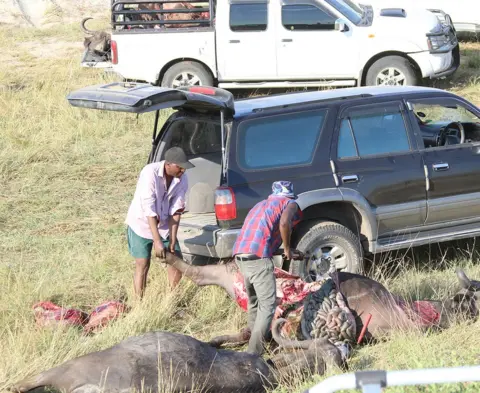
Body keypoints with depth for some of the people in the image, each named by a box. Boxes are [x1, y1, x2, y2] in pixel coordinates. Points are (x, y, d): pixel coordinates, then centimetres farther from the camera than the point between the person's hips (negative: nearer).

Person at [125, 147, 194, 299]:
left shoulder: (182, 180, -15)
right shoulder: (150, 173, -30)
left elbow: (176, 211, -12)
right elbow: (149, 210, -31)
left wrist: (172, 240, -18)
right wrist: (157, 241, -34)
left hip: (164, 225, 5)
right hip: (141, 223, -5)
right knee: (142, 264, -8)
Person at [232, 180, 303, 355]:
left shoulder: (262, 204, 33)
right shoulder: (290, 204, 11)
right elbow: (284, 223, -11)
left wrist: (287, 251, 35)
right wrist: (287, 248, 2)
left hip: (240, 254, 7)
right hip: (258, 256, -7)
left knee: (254, 301, 23)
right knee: (267, 305, -6)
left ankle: (254, 339, 30)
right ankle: (253, 354, -14)